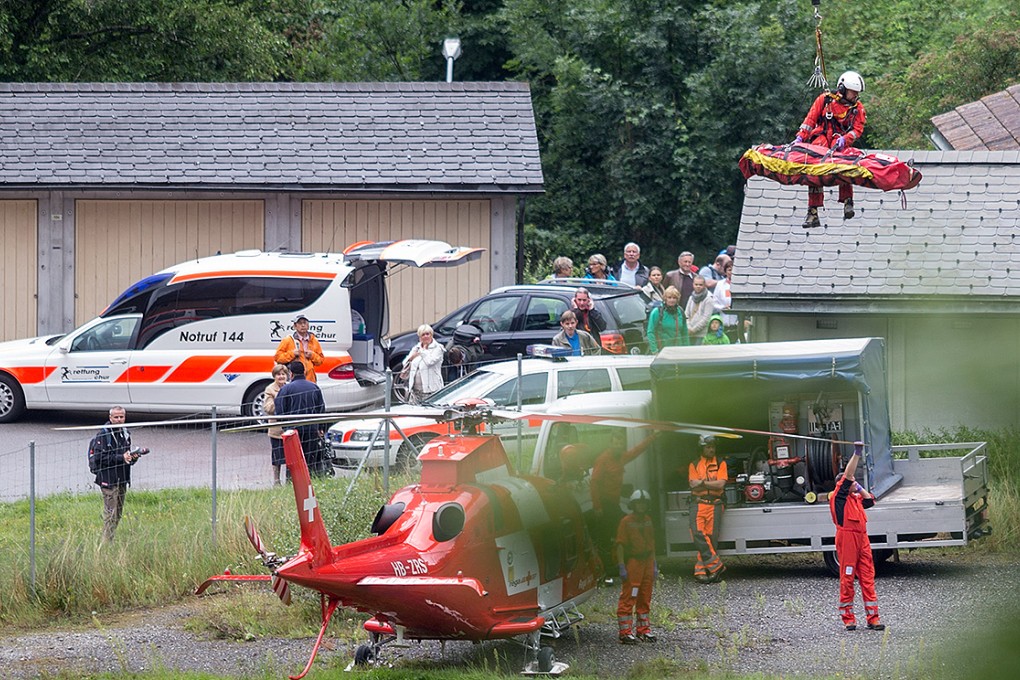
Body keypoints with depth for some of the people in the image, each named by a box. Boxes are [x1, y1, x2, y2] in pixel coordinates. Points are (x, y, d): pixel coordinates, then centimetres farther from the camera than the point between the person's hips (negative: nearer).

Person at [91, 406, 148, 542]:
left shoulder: (125, 433, 14)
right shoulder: (103, 434, -10)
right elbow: (99, 458, -16)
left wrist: (133, 457, 1)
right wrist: (121, 458, -21)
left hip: (122, 480, 8)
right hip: (108, 479, -8)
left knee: (118, 514, 11)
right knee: (110, 514, -10)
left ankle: (111, 541, 18)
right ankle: (106, 544, -8)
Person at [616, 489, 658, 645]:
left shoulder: (648, 520, 12)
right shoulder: (626, 521, -8)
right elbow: (620, 545, -11)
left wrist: (654, 564, 16)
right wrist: (621, 566, -16)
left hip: (647, 562, 7)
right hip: (632, 561, -7)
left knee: (645, 599, 12)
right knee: (628, 598, -7)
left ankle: (644, 630, 20)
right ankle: (625, 632, -6)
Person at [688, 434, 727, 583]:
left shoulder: (720, 464, 12)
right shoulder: (694, 465, 14)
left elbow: (721, 484, -3)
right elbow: (694, 484, 0)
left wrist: (703, 483, -4)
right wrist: (712, 483, -4)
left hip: (714, 504, -1)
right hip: (698, 504, 1)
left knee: (710, 537, -9)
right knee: (698, 535, -18)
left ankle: (701, 570, -8)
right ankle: (715, 565, -17)